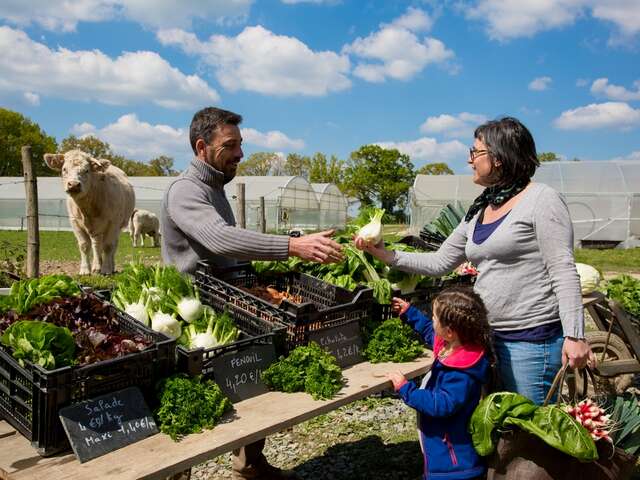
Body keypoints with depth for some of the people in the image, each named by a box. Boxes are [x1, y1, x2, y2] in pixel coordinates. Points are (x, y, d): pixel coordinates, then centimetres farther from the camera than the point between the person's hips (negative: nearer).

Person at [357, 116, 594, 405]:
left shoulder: (541, 200, -8)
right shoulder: (478, 212, 14)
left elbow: (563, 271, -13)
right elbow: (439, 262, 16)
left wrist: (574, 335, -19)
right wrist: (387, 256, 6)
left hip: (532, 339, -7)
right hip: (490, 336, 8)